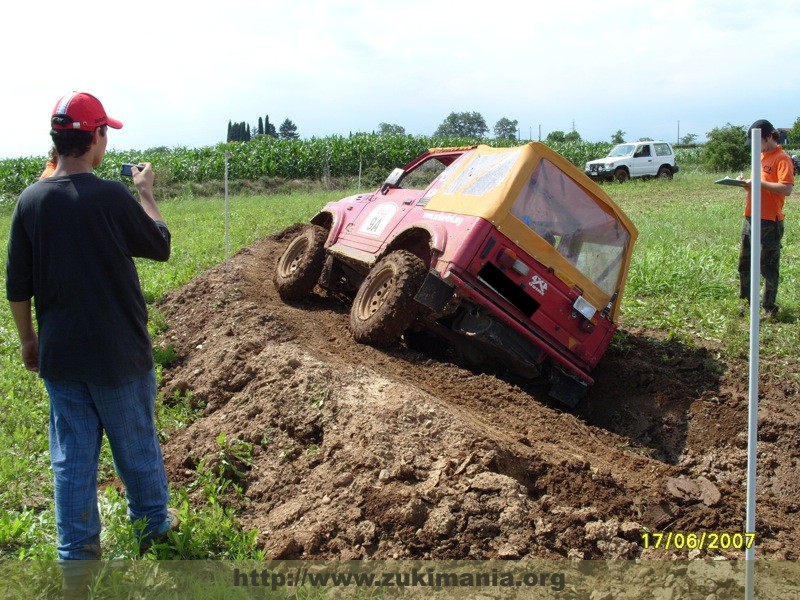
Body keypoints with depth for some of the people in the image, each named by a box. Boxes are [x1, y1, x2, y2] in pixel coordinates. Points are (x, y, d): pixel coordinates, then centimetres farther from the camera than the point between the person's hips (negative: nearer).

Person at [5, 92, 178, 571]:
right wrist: (146, 194, 9)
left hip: (58, 354, 4)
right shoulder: (111, 197, -18)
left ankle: (78, 551, 23)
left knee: (72, 455, 13)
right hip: (118, 352, -4)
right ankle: (153, 523, 36)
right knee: (136, 444, 16)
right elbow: (160, 246, -2)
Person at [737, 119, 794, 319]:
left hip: (769, 222, -9)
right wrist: (747, 182, 4)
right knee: (744, 263, 16)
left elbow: (786, 189, -22)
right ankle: (744, 301, 30)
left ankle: (769, 308, 8)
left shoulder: (782, 159, -11)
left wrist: (759, 183, -23)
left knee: (768, 267, -1)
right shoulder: (761, 156, 15)